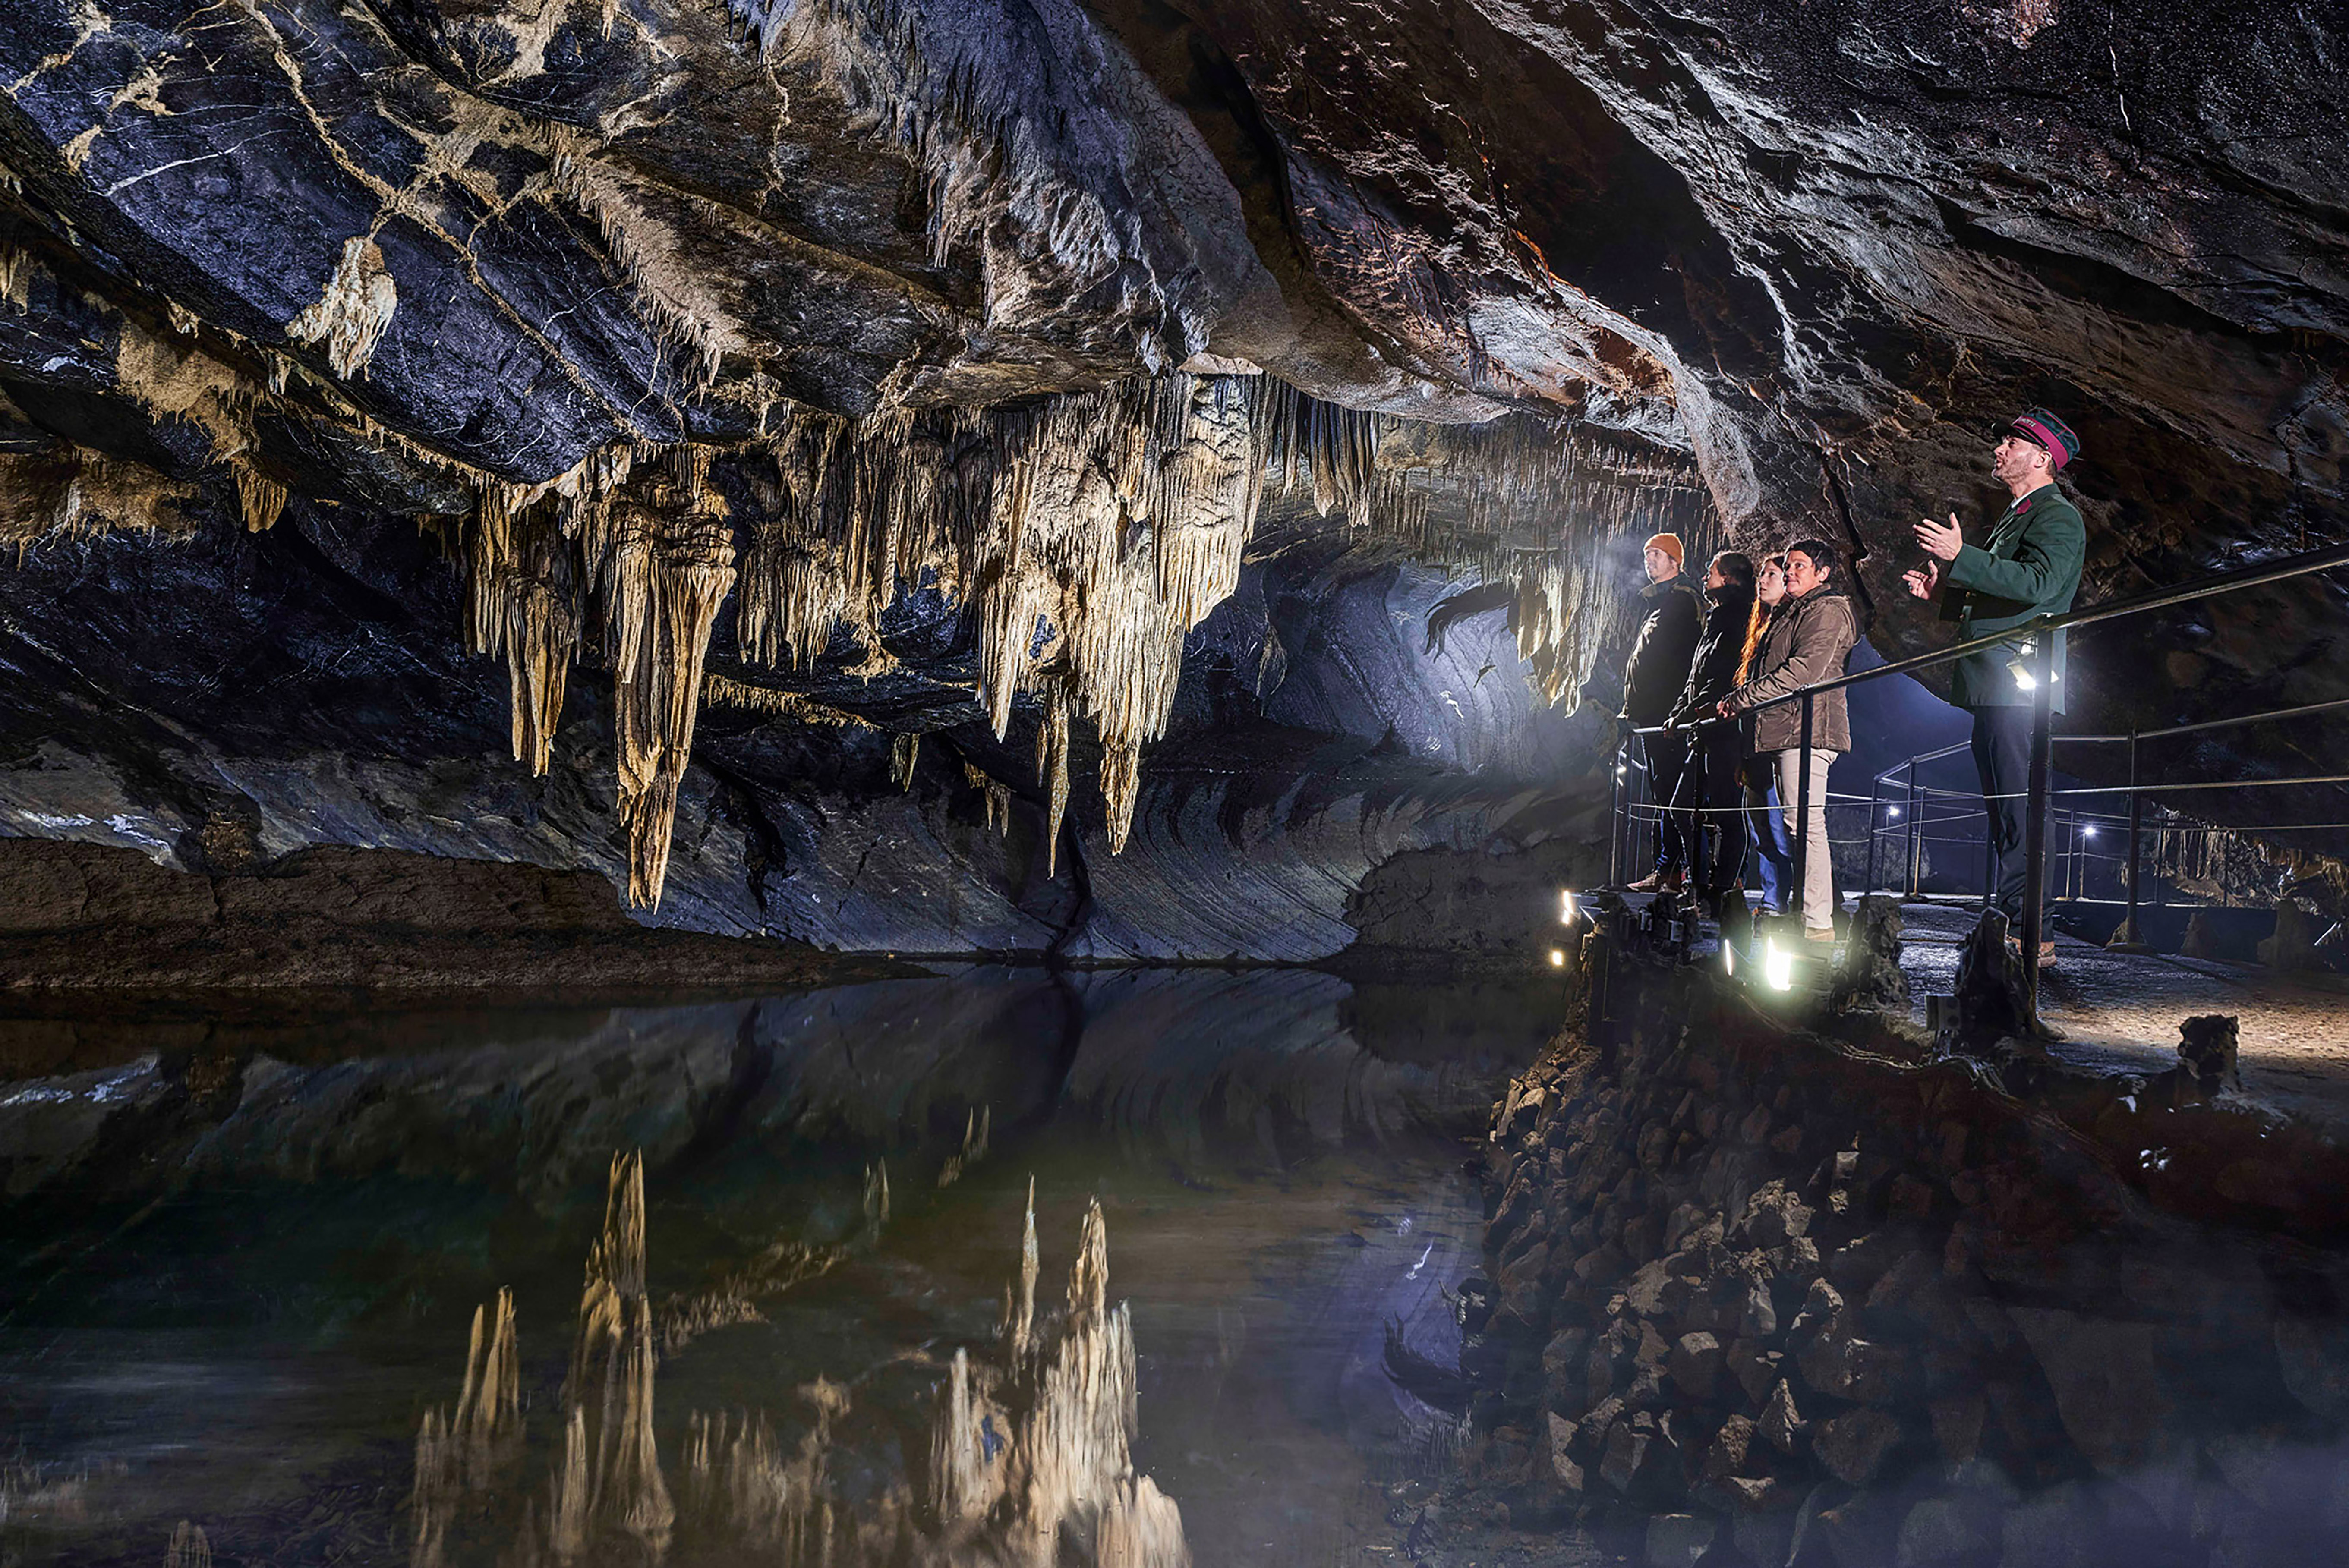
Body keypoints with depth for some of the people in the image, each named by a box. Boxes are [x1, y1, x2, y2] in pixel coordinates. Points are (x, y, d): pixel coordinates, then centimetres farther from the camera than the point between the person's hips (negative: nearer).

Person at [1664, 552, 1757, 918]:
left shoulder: (1736, 620, -9)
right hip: (1705, 733, 11)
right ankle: (1702, 884, 15)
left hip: (1725, 730, -11)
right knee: (1682, 807, 10)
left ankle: (1724, 888, -7)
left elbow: (1724, 679, -15)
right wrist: (1678, 713, 18)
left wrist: (1691, 713, -11)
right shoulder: (1715, 620, 22)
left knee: (1725, 813, -8)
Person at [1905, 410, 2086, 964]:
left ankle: (2029, 933, -12)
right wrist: (1944, 591, 15)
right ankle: (2011, 924, 16)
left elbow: (2039, 583, -23)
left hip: (2019, 684, -10)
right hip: (1995, 686, 10)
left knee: (2017, 809, -12)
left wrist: (1962, 557, -22)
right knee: (2004, 812, 11)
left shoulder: (2057, 517, -6)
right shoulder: (2014, 517, 25)